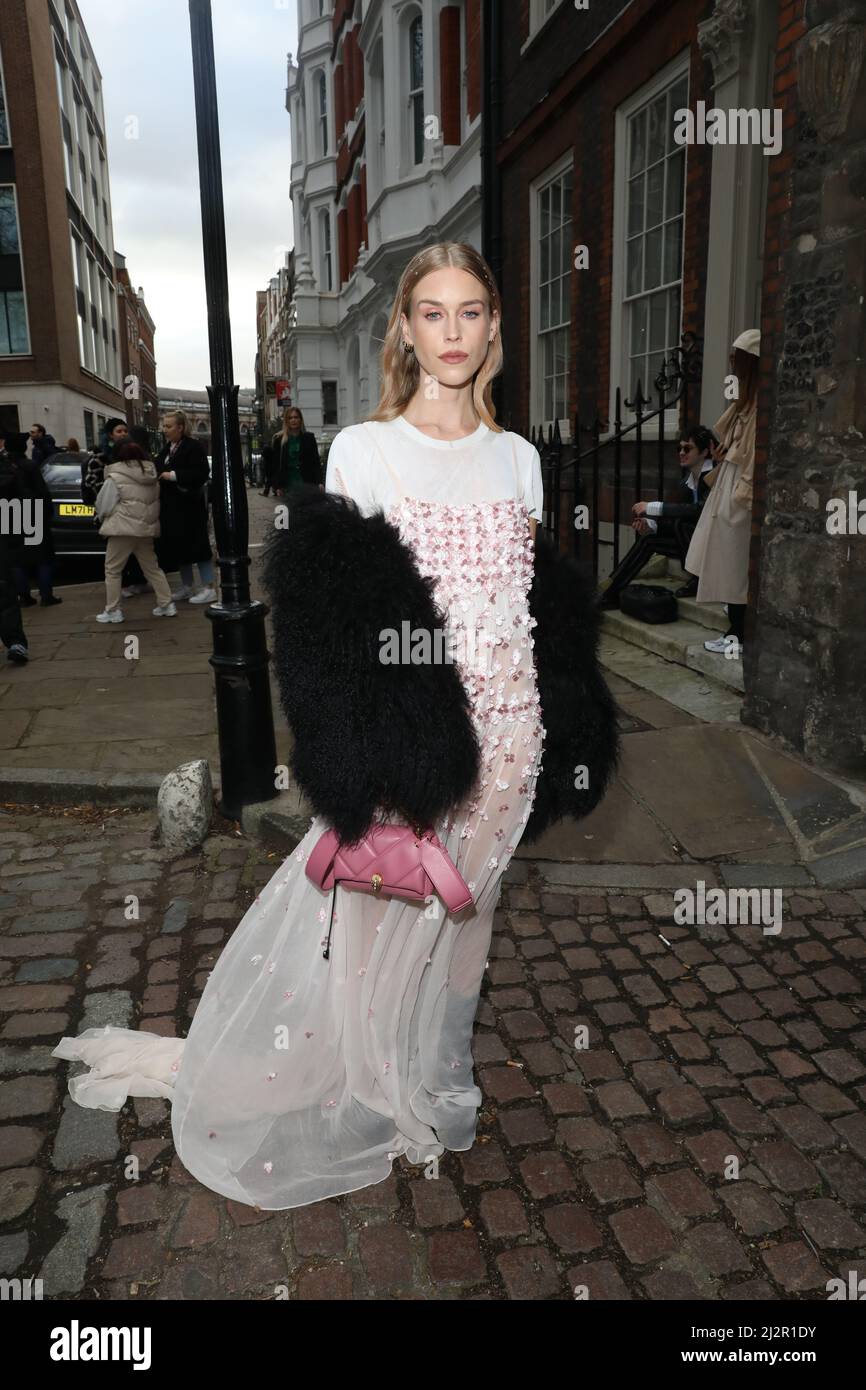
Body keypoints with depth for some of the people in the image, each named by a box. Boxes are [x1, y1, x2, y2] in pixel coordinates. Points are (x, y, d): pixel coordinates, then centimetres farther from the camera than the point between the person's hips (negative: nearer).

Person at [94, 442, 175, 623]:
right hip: (147, 528, 6)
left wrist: (103, 517, 14)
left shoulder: (115, 477, -8)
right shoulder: (151, 476, 10)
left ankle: (112, 610, 6)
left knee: (112, 570, 4)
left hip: (124, 527, -6)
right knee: (152, 568, 17)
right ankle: (167, 605, 15)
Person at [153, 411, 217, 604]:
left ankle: (209, 588, 1)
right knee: (178, 546, 11)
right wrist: (159, 474, 1)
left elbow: (202, 474, -20)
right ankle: (187, 586, 22)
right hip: (170, 506, 8)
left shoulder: (193, 447, -11)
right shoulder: (166, 448, 14)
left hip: (189, 505, -8)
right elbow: (159, 470, 24)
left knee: (197, 544, -5)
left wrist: (174, 475, -22)